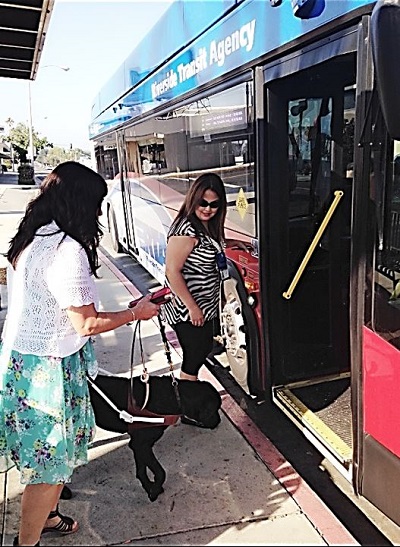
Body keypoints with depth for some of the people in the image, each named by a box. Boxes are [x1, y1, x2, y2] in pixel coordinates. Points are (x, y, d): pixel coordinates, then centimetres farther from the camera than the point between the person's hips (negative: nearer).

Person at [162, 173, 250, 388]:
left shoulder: (206, 225, 6)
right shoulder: (186, 230, -24)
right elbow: (172, 272, -26)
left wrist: (231, 243, 13)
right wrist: (192, 308, -23)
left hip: (204, 308, 10)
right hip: (187, 311, -10)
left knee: (204, 348, 22)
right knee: (193, 361, 2)